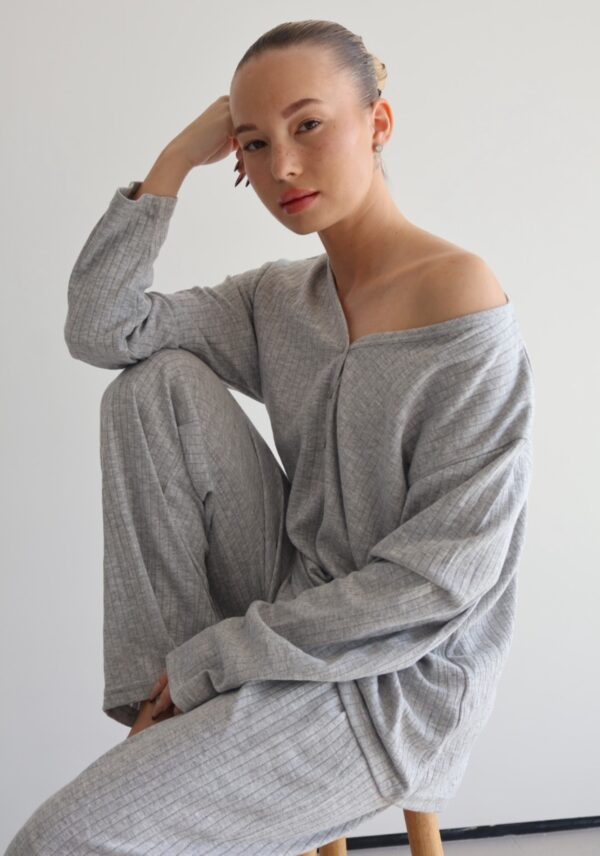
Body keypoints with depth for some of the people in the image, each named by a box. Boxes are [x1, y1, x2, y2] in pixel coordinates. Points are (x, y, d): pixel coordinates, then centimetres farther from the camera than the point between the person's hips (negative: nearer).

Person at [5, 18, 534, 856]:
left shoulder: (460, 299, -18)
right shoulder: (276, 298, 5)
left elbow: (440, 579, -20)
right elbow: (101, 328, -2)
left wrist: (210, 662, -16)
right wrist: (178, 157, -4)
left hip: (393, 679, -7)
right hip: (291, 610, 7)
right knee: (156, 382, -9)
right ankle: (167, 690, -5)